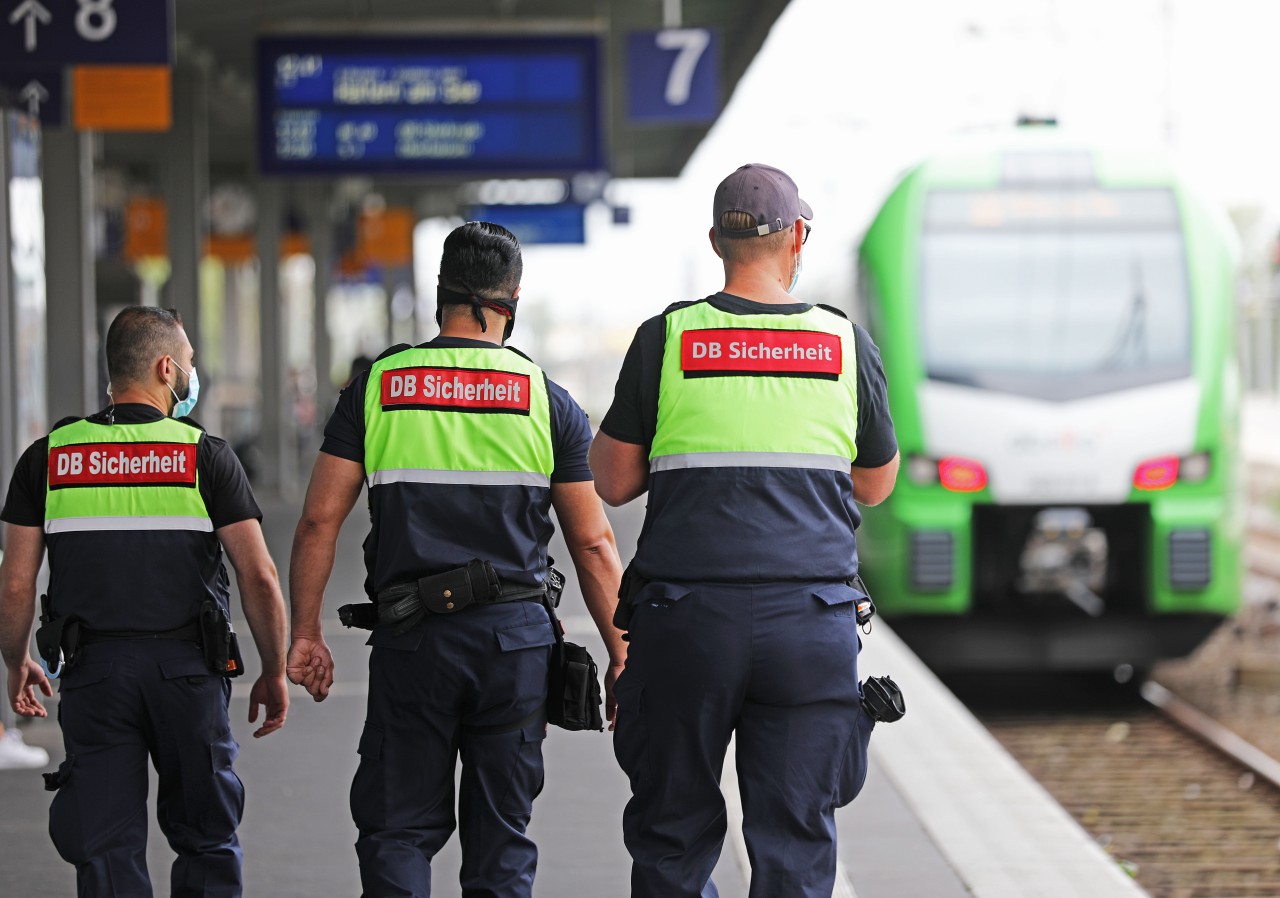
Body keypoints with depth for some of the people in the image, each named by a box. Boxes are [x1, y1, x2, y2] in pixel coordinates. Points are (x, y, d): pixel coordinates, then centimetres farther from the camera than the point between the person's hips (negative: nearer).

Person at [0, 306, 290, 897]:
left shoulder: (48, 458, 2)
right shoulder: (206, 456, -3)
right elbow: (259, 576, -7)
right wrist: (274, 672, 5)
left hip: (93, 670, 1)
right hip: (189, 669, -1)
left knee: (106, 848, 3)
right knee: (205, 839, 13)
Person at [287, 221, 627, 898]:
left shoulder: (377, 387, 4)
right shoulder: (548, 400, 3)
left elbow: (320, 519, 0)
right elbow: (593, 545, 3)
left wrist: (305, 632, 5)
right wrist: (620, 656, 10)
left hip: (410, 638, 0)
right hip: (516, 637, 0)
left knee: (398, 829, 6)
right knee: (501, 831, 9)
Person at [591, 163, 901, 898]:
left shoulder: (666, 339, -1)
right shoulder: (846, 343, 3)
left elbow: (614, 481, 5)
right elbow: (877, 484, 16)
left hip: (687, 622, 0)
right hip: (812, 621, 1)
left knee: (673, 835, 10)